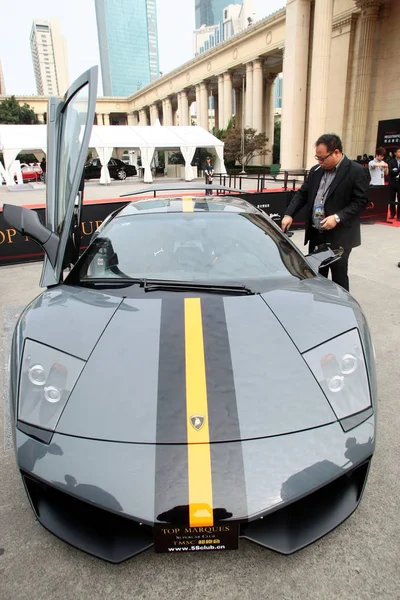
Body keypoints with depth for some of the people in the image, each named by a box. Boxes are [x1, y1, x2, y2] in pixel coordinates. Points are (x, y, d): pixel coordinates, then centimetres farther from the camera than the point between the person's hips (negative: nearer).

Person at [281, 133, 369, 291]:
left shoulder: (357, 171, -8)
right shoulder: (316, 170, 10)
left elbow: (361, 201, -11)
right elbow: (302, 194, 13)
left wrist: (338, 217, -22)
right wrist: (289, 214, -2)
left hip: (339, 236, -5)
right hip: (315, 234, 6)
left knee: (339, 276, 4)